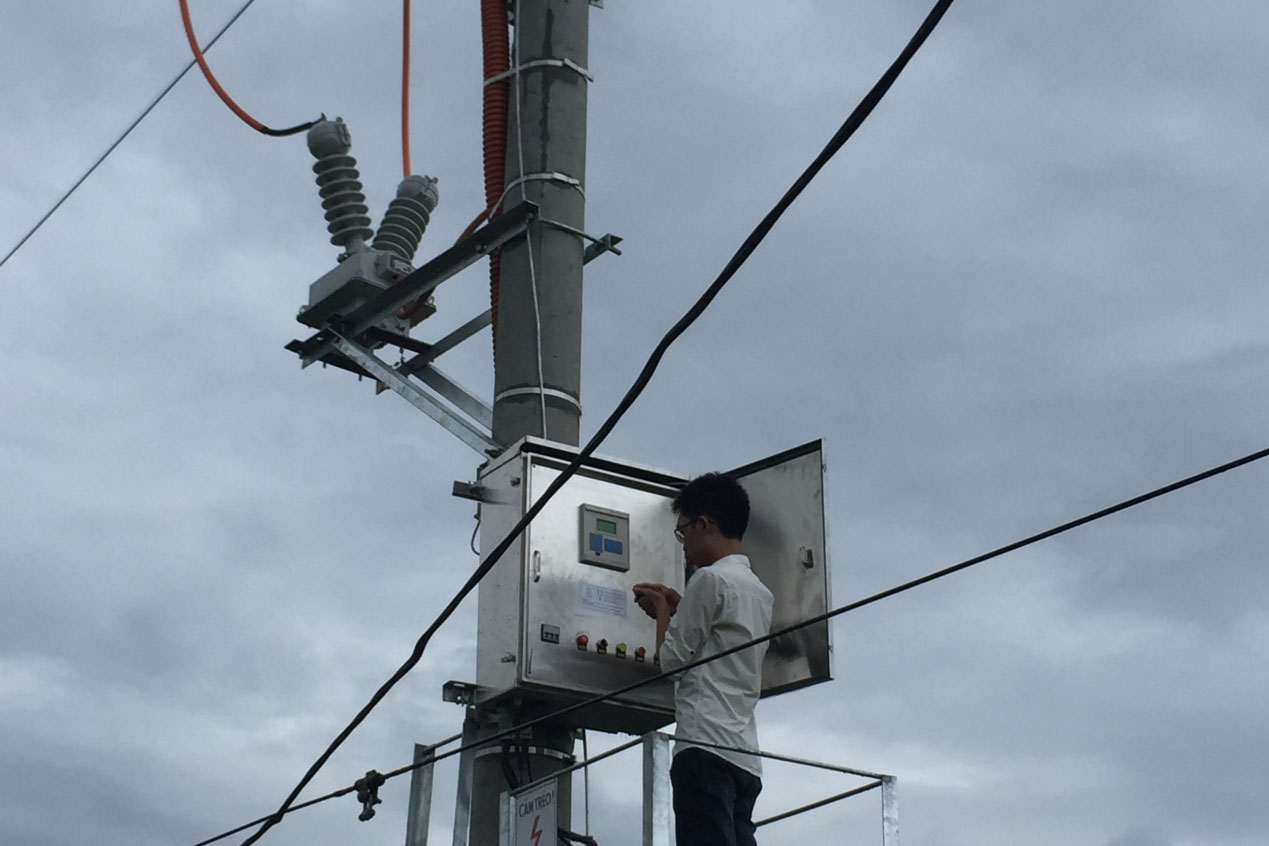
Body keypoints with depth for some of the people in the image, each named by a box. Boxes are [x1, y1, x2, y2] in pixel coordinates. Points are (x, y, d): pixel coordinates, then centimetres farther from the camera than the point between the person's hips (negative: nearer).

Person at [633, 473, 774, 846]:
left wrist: (662, 609, 16)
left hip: (706, 745, -9)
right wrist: (678, 605, 28)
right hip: (746, 756, 9)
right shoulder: (760, 592, 22)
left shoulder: (710, 579, -4)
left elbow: (672, 658, -1)